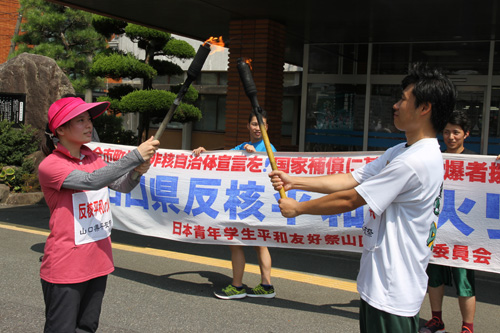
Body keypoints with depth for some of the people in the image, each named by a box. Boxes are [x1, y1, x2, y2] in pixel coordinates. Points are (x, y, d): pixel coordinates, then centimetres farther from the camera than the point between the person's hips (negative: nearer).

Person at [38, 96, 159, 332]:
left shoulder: (92, 158, 8)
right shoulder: (49, 165, -15)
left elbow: (122, 185, 4)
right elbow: (91, 181, -29)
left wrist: (137, 171, -18)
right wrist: (135, 156, -29)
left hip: (98, 262, 7)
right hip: (66, 267, -7)